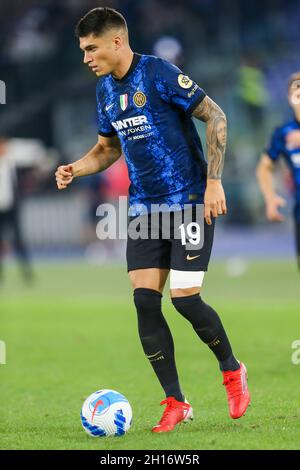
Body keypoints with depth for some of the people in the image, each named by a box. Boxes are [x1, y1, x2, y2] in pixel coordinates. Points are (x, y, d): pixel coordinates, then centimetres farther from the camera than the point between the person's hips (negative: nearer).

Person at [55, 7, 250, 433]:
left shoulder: (160, 74, -14)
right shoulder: (105, 90, 9)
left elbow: (215, 116, -12)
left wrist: (213, 181, -17)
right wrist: (75, 169, 3)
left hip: (190, 201, -7)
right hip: (144, 206, 7)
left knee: (185, 299, -12)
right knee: (145, 302, -4)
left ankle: (232, 370, 16)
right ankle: (176, 403, 5)